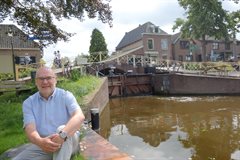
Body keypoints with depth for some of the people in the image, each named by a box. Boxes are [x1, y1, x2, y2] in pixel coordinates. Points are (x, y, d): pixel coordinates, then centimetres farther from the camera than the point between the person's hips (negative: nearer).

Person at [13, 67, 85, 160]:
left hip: (68, 142, -2)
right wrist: (40, 141, -35)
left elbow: (80, 116, -23)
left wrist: (62, 135, -40)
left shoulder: (65, 95, -6)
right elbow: (30, 128, -12)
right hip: (41, 145, 3)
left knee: (62, 129, -34)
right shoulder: (28, 102, 2)